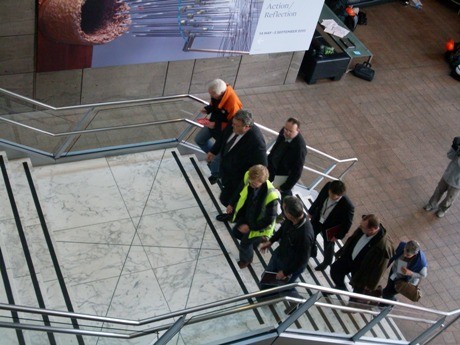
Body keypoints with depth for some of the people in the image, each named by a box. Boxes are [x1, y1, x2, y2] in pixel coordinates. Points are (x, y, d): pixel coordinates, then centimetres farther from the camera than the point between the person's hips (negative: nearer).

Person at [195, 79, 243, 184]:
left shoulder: (233, 103, -41)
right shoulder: (217, 92, -18)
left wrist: (216, 125, -31)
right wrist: (207, 109, -13)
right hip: (213, 123, 7)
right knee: (199, 140, 22)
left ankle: (215, 174, 40)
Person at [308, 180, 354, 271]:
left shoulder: (348, 206, -39)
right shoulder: (327, 186, -28)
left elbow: (347, 223, -21)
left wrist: (338, 236, -10)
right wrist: (311, 211, 7)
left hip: (330, 228, -4)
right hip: (317, 219, 4)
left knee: (328, 246, 25)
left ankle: (326, 262, 57)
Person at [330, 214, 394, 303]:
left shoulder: (383, 247, -42)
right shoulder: (363, 229, -24)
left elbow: (379, 267, -26)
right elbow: (352, 239, -1)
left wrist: (370, 284, -12)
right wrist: (342, 252, 13)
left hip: (362, 269, -5)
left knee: (358, 290, 16)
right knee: (335, 268, 17)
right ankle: (340, 287, 49)